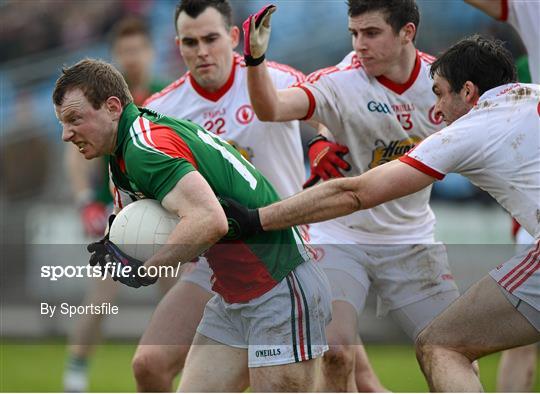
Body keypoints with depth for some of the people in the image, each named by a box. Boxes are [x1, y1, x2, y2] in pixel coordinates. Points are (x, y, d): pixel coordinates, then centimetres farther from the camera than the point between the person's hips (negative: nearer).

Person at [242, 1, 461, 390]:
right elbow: (272, 108, -35)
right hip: (341, 236, -3)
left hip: (411, 239, 3)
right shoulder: (341, 82, -18)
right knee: (336, 351, -20)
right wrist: (256, 59, -52)